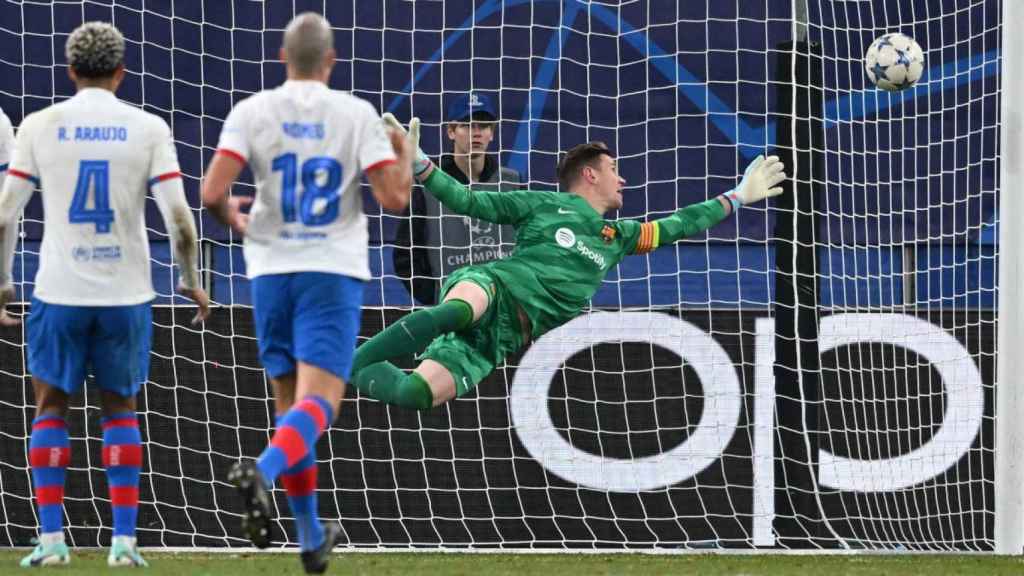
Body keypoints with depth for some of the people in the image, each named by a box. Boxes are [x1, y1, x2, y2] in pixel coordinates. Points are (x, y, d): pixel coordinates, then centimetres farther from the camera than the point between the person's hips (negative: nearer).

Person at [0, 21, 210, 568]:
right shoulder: (147, 128, -1)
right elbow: (179, 219, -6)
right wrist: (191, 282, 8)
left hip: (59, 291, -1)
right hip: (126, 292, 1)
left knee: (51, 405, 10)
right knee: (120, 409, 13)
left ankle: (51, 536, 2)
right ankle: (124, 539, 6)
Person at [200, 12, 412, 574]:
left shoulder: (252, 111, -1)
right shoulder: (356, 114, -3)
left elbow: (212, 193, -10)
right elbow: (394, 197, -8)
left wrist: (232, 218, 13)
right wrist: (405, 154, 13)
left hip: (272, 271, 3)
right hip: (333, 273, -3)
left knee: (290, 402, 14)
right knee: (318, 402, -9)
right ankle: (261, 471, -40)